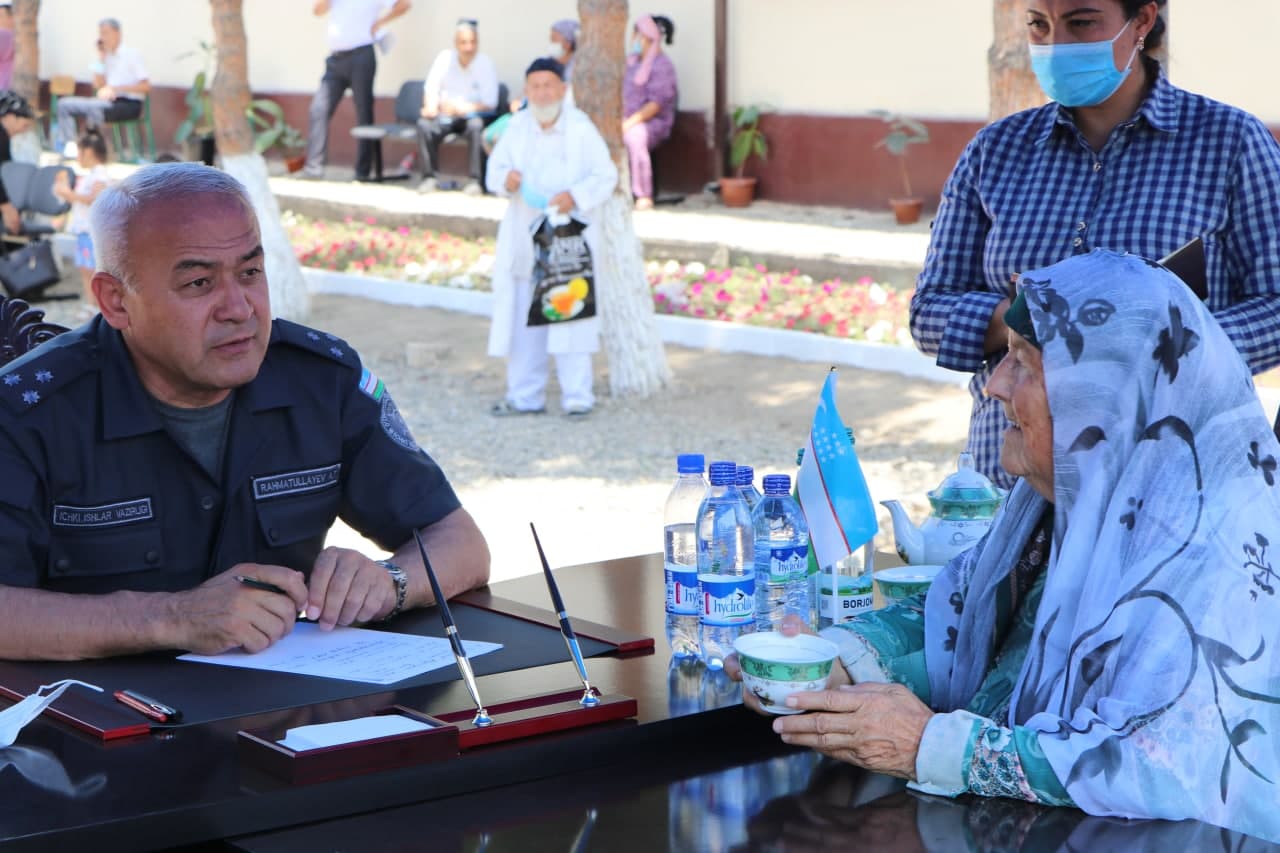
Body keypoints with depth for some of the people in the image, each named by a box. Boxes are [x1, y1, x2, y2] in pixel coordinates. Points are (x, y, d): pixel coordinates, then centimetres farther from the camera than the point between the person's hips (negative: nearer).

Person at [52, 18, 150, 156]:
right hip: (109, 102, 7)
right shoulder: (106, 56, 11)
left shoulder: (131, 55, -5)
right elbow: (98, 86, 9)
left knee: (93, 107, -35)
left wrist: (116, 89, -18)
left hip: (129, 104, -7)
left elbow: (146, 87, -12)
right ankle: (70, 145, -13)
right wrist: (101, 59, 4)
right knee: (64, 104, -3)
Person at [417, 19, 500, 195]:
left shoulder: (485, 64, -9)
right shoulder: (444, 58, 1)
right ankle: (430, 177, -16)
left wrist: (462, 108, -29)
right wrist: (431, 106, -23)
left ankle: (475, 180, -31)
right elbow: (431, 88, -1)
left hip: (475, 115, -3)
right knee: (424, 124, -25)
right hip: (446, 115, 3)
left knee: (476, 125, -36)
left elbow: (490, 103, -15)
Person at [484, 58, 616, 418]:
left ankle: (577, 395, 1)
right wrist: (506, 179, -15)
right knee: (523, 317, 8)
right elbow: (495, 168, 9)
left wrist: (575, 196, -22)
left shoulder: (580, 128, -8)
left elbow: (606, 175, -6)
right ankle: (525, 395, 17)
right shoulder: (518, 126, 4)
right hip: (525, 236, 4)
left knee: (570, 313, -6)